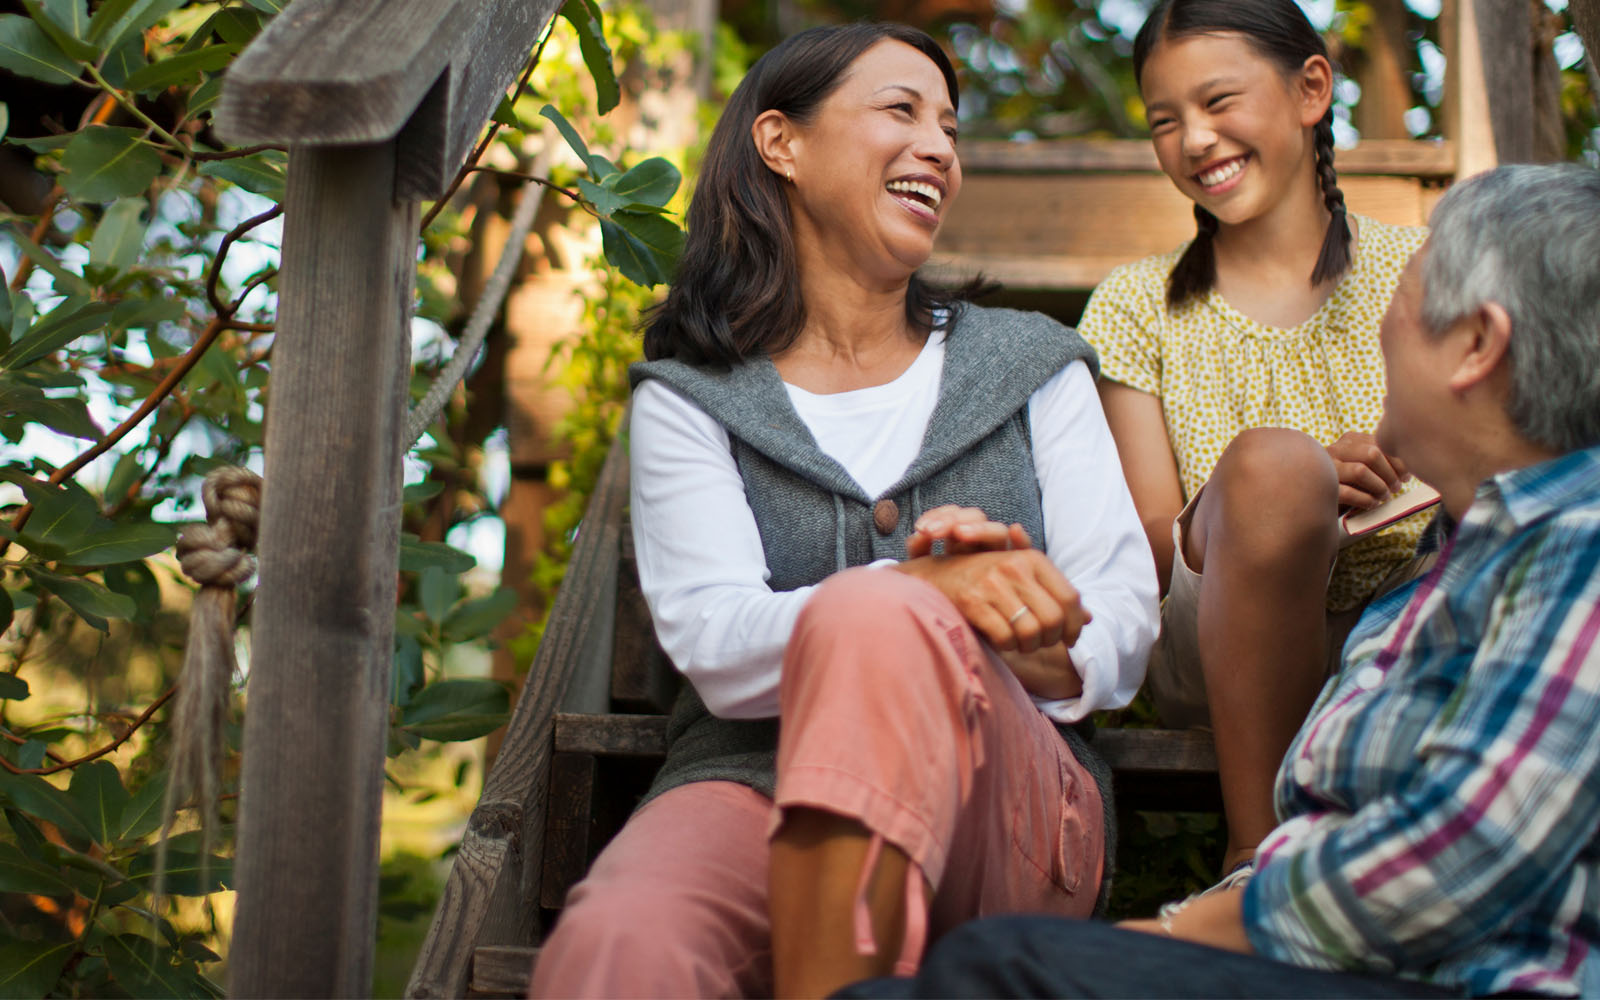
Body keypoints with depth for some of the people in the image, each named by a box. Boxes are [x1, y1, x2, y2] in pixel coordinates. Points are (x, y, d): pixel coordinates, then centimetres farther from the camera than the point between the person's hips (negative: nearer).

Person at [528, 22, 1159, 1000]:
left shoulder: (1033, 364, 18)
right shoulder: (688, 400, 12)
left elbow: (1123, 625, 7)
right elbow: (715, 647, -4)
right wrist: (922, 591, -24)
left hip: (1009, 815, 3)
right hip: (753, 780, -2)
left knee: (878, 618, -35)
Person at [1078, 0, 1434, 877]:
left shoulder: (1417, 272, 8)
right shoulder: (1138, 308, 8)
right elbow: (1150, 553, 0)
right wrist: (1292, 489, -20)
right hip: (1218, 659, 0)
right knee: (1269, 460, -32)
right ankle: (1256, 854, -26)